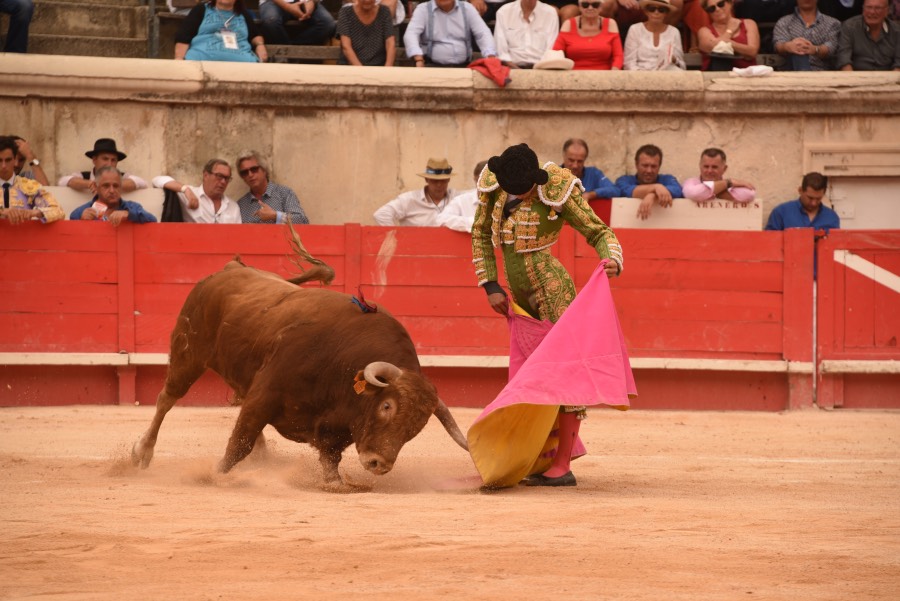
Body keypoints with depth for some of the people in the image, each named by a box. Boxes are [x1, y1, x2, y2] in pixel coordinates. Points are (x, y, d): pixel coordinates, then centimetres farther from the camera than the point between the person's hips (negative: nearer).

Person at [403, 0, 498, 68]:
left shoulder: (467, 8, 11)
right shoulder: (423, 9, 4)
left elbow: (483, 34, 4)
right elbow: (411, 35, -9)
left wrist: (490, 58, -16)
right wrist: (419, 59, -27)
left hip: (463, 66, 2)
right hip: (433, 66, -2)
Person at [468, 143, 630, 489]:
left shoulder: (557, 193, -18)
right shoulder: (494, 186, -3)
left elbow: (600, 233, -11)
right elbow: (481, 234, 11)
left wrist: (613, 261, -33)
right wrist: (490, 286, 6)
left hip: (553, 292, -7)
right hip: (522, 298, 7)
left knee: (563, 372, -8)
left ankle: (563, 466, -7)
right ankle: (544, 459, 24)